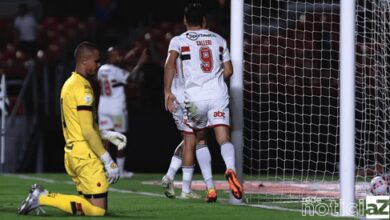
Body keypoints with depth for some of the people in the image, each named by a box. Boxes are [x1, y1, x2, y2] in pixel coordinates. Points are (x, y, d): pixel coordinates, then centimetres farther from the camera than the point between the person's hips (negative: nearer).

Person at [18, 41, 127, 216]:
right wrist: (108, 161, -15)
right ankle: (43, 198, -11)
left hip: (72, 152, 10)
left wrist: (109, 135, 18)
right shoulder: (83, 88, -14)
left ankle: (42, 196, 4)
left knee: (89, 204, 14)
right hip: (85, 155, -10)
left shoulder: (69, 84, 15)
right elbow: (88, 132, -18)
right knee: (98, 209, -9)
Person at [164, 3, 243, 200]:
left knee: (190, 140, 14)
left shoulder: (179, 40, 6)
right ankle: (230, 169, -38)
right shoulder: (218, 40, 15)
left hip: (194, 97, -1)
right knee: (223, 138, -8)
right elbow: (228, 70, 17)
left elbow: (170, 64, -12)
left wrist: (167, 92, -14)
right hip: (218, 95, 1)